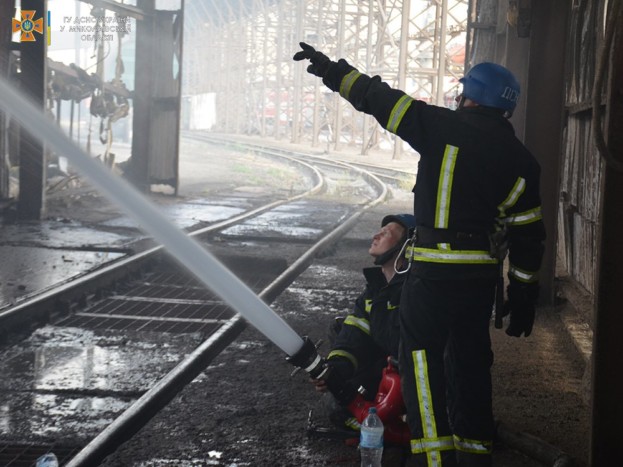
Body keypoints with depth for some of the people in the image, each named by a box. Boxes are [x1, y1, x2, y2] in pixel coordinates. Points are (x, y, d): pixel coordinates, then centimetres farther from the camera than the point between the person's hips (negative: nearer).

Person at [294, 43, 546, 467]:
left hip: (436, 271, -6)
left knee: (422, 353, 1)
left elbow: (382, 100, -3)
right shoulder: (520, 159, 7)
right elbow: (529, 233, 9)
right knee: (471, 358, 16)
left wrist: (333, 72, 9)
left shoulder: (446, 128, -9)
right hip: (484, 273, 6)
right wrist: (524, 297, 15)